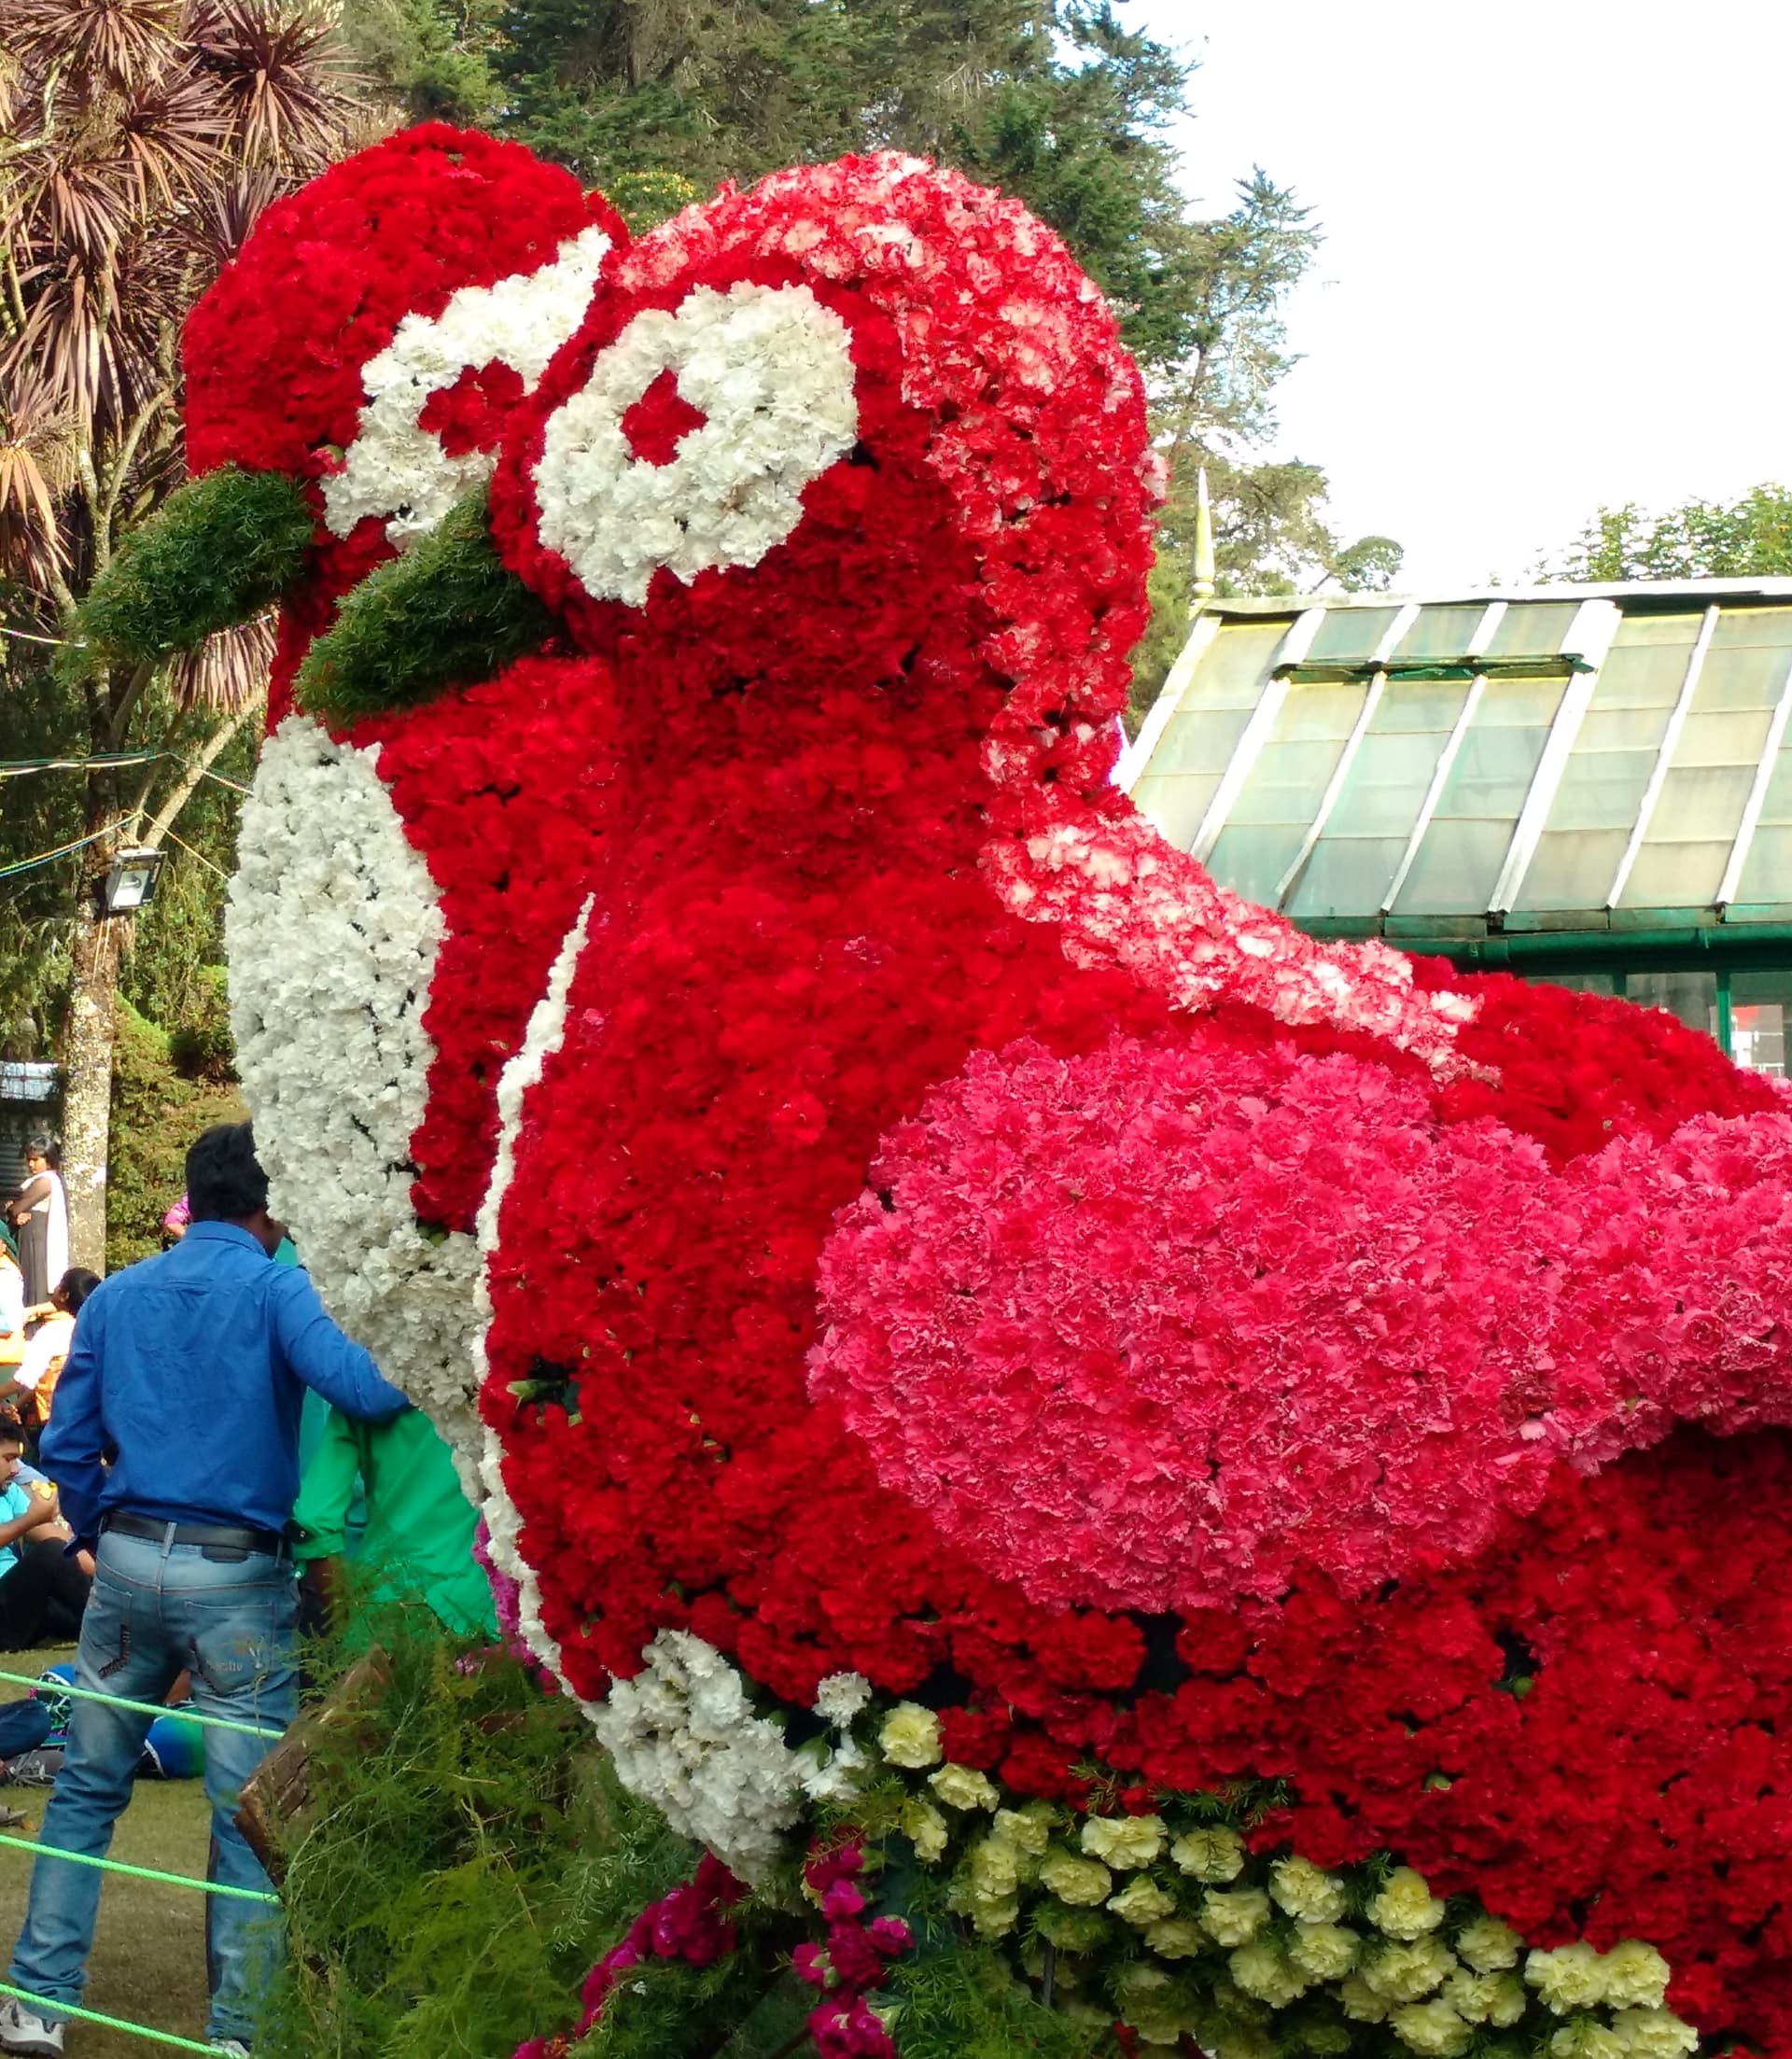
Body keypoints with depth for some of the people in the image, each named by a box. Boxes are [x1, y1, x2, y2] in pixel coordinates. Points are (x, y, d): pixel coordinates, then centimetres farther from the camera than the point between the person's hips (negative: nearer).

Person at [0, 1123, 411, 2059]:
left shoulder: (116, 1296, 10)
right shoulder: (273, 1289, -6)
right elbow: (357, 1387, -22)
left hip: (128, 1562, 4)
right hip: (237, 1575, -4)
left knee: (85, 1790, 15)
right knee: (247, 1815, 3)